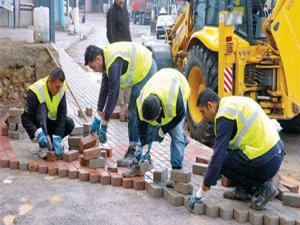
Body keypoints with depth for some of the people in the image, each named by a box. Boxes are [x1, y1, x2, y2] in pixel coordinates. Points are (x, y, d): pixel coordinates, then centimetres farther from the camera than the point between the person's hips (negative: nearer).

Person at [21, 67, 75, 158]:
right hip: (38, 123, -3)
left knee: (70, 123, -26)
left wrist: (57, 138, -30)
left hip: (51, 121, 4)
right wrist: (37, 133, -46)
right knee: (42, 107, -35)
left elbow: (62, 114, -21)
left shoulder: (61, 89, -17)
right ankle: (43, 147, -32)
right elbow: (25, 118, -28)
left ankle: (56, 143, 2)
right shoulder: (35, 91, -28)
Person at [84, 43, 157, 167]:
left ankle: (134, 152, -7)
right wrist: (98, 116, 6)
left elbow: (113, 92, -29)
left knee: (134, 113, -11)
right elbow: (104, 88, 6)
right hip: (141, 73, 10)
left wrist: (104, 121, -24)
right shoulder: (107, 59, 1)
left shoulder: (114, 62, -28)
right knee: (133, 112, 12)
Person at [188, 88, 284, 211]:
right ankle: (243, 190, 19)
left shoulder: (224, 114, -13)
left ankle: (262, 187, 1)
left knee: (221, 160, -4)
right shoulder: (234, 102, 14)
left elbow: (218, 156, -16)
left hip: (266, 163, -9)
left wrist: (200, 193, -9)